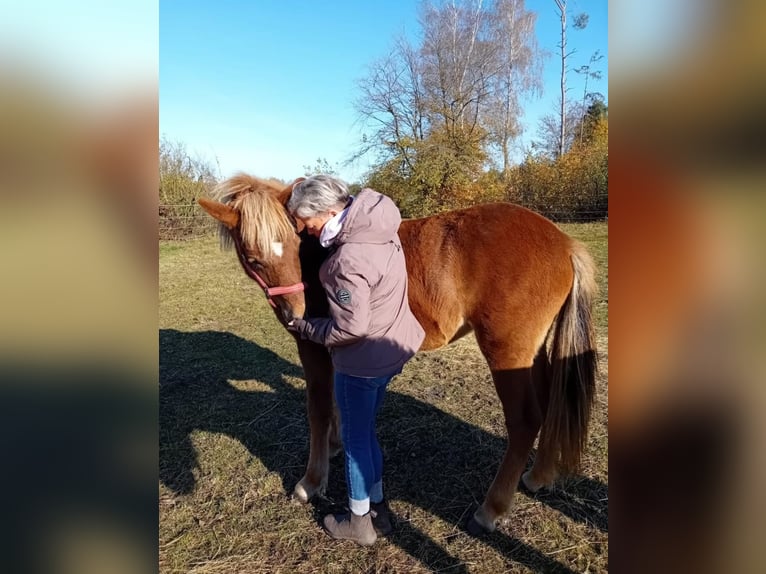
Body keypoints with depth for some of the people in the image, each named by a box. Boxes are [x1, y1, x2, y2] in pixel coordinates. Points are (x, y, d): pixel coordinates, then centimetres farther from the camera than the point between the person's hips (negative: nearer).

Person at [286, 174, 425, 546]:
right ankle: (377, 508, 41)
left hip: (363, 360, -9)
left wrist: (306, 328, -11)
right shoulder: (376, 223, -3)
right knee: (365, 430, 24)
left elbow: (351, 328, -26)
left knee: (355, 437, 12)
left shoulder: (348, 259, -30)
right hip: (392, 348, 9)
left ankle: (360, 522, 34)